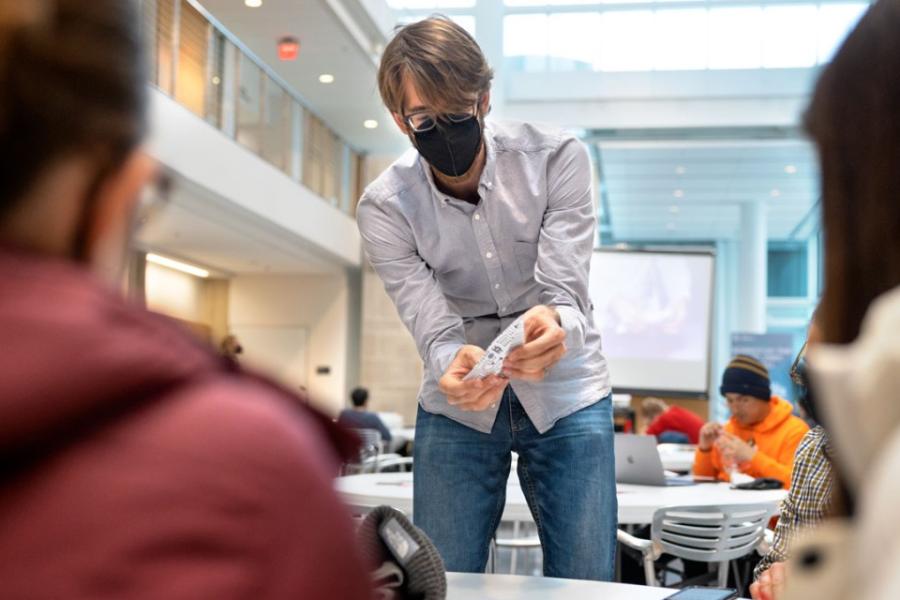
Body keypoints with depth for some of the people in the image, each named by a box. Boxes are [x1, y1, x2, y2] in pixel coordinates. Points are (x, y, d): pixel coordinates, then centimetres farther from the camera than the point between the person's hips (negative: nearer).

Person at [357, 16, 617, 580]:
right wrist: (452, 363, -46)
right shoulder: (385, 207, -13)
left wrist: (556, 322, -48)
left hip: (567, 395, 0)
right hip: (458, 406, 1)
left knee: (585, 587, 0)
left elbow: (565, 285, -23)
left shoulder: (557, 158, -15)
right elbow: (431, 323, -21)